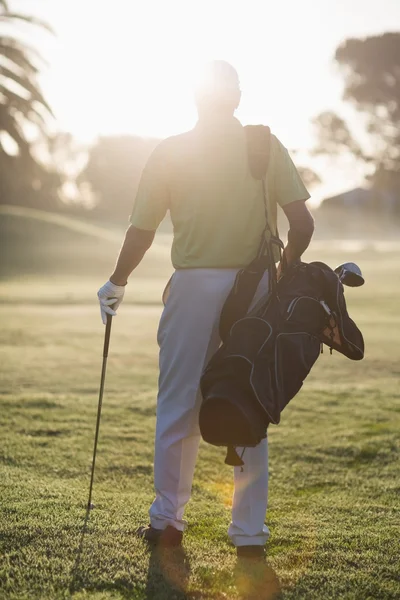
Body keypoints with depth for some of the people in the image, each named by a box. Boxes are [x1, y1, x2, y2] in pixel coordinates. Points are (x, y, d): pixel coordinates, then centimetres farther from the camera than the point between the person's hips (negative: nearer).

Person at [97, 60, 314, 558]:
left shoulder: (171, 151, 0)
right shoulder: (266, 146, 2)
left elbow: (141, 232, 0)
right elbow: (302, 225, -5)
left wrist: (116, 284, 16)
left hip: (193, 287, -1)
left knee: (178, 406, 11)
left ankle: (167, 520, 20)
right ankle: (250, 533, 13)